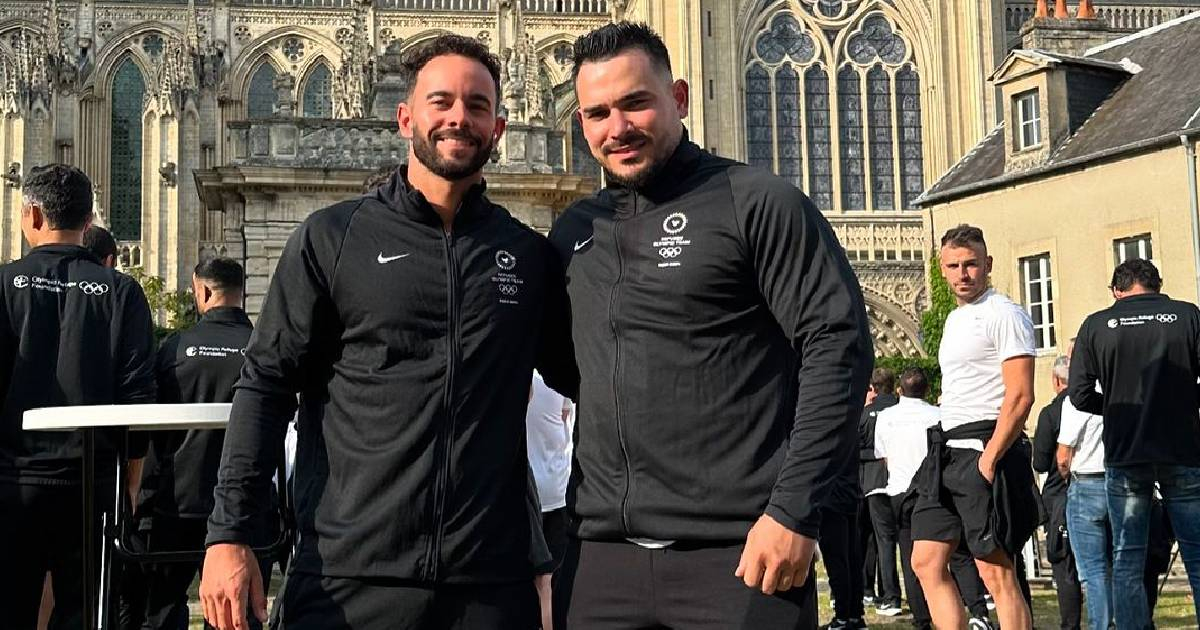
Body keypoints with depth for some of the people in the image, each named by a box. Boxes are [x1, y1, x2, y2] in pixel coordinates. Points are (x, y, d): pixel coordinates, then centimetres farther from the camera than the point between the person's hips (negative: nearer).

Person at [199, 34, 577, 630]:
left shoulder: (529, 255, 9)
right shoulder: (330, 238, 2)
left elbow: (582, 378, 18)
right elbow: (266, 385, 0)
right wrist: (228, 534, -8)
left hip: (493, 580, 2)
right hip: (348, 577, -2)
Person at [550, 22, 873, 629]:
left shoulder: (756, 202, -3)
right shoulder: (573, 231, 13)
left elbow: (838, 344, -9)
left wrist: (795, 512, -15)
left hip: (739, 553, -5)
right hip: (603, 553, 5)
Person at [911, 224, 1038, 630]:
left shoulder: (1004, 315, -7)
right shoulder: (954, 319, 21)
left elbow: (1020, 397, -16)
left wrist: (988, 460, -21)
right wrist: (944, 453, 16)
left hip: (985, 448, -9)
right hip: (947, 452, 9)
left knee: (996, 572, -7)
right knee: (926, 562, 6)